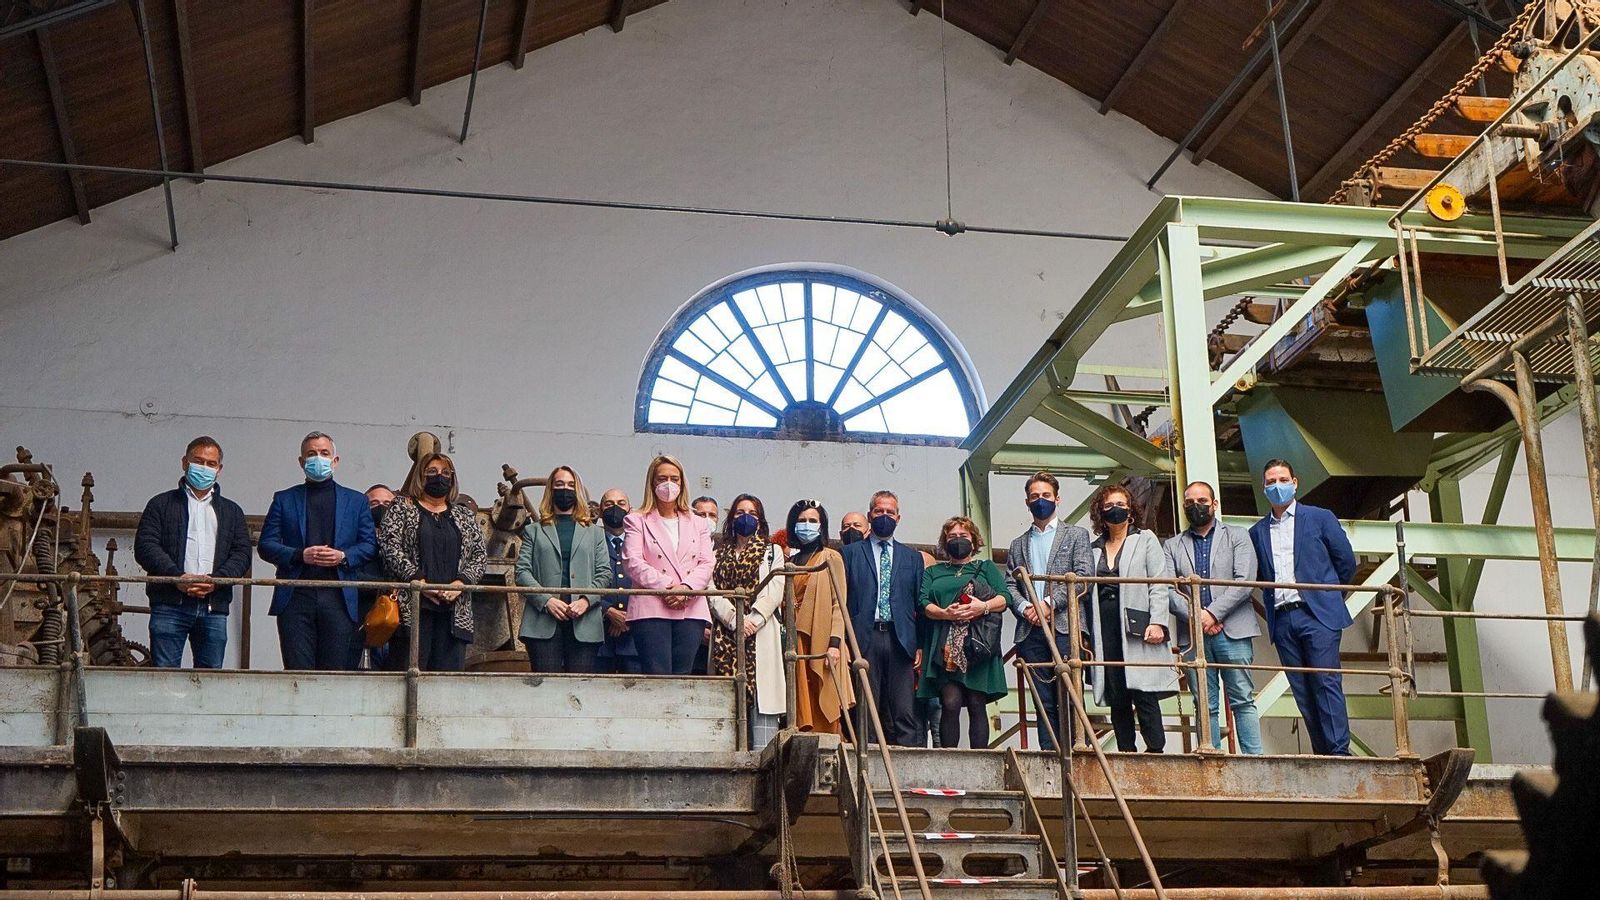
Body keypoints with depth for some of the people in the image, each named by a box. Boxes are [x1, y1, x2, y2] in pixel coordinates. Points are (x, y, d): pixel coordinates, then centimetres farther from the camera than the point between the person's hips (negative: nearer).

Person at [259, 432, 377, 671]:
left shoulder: (356, 501, 16)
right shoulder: (284, 499, 14)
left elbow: (370, 545, 11)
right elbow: (265, 545, 7)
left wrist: (343, 557, -8)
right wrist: (300, 555, -9)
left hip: (339, 598, 0)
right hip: (296, 596, 0)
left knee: (335, 671, -2)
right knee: (297, 670, -5)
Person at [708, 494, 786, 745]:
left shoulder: (772, 552, 14)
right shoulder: (719, 553, 18)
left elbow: (774, 592, 1)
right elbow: (713, 591, 4)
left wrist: (752, 621, -12)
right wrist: (735, 620, -11)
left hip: (761, 634, -2)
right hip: (726, 634, 2)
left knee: (760, 694, -10)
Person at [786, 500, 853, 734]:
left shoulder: (831, 558, 4)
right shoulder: (791, 563, 19)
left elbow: (838, 604, -4)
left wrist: (834, 643, -14)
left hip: (821, 641, -4)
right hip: (796, 642, 4)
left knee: (824, 708, -8)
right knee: (801, 704, -1)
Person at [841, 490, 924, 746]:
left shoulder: (912, 557, 19)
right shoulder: (852, 552, 13)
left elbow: (921, 603, 14)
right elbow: (842, 600, 7)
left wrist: (921, 646, 3)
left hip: (901, 640, 1)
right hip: (865, 638, -1)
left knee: (905, 713, -5)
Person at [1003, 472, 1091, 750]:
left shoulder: (1076, 535, 11)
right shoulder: (1018, 545, 22)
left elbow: (1082, 577, -1)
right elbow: (1009, 585, 13)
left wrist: (1050, 603, -11)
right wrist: (1024, 607, -7)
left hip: (1065, 625, -3)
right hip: (1031, 630, 3)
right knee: (1043, 702, 1)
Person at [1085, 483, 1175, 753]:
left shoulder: (1145, 539, 9)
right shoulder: (1094, 548, 19)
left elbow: (1159, 584, 1)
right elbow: (1090, 592, 16)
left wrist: (1157, 622, -10)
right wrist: (1087, 634, 7)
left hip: (1137, 627, -4)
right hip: (1106, 629, 4)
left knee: (1143, 693, -12)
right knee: (1116, 697, 1)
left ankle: (1156, 749, -9)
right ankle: (1126, 752, 5)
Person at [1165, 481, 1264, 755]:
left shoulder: (1237, 536, 10)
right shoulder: (1173, 545, 16)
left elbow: (1244, 581, -3)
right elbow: (1168, 590, 4)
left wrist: (1213, 613, -12)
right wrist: (1195, 616, -12)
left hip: (1231, 630, -2)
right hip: (1192, 634, 2)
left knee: (1243, 700, -4)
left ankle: (1254, 757, -4)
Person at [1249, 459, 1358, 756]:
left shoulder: (1320, 518, 6)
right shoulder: (1257, 532, 14)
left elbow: (1346, 562, 11)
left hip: (1317, 615, -4)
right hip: (1282, 620, 4)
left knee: (1327, 684, -10)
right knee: (1302, 691, 2)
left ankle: (1339, 752, -11)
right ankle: (1322, 754, 4)